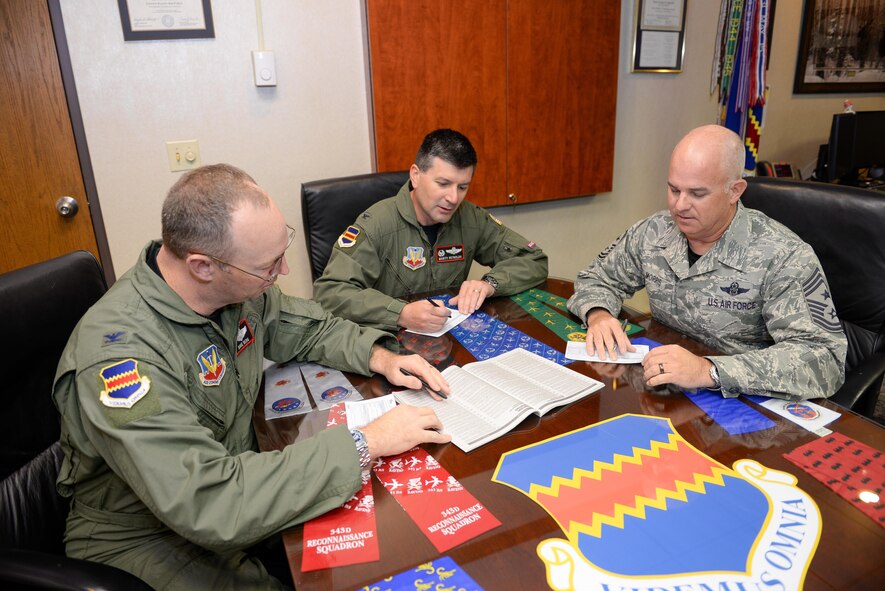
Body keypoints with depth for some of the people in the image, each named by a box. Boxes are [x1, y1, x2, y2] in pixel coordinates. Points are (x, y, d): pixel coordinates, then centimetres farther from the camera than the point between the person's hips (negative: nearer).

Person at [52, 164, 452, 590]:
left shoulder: (237, 285, -11)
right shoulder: (120, 353, -33)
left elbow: (307, 327, 8)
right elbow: (208, 506, -37)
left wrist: (379, 357, -11)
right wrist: (364, 444, -34)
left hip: (235, 476, 6)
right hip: (144, 536, -6)